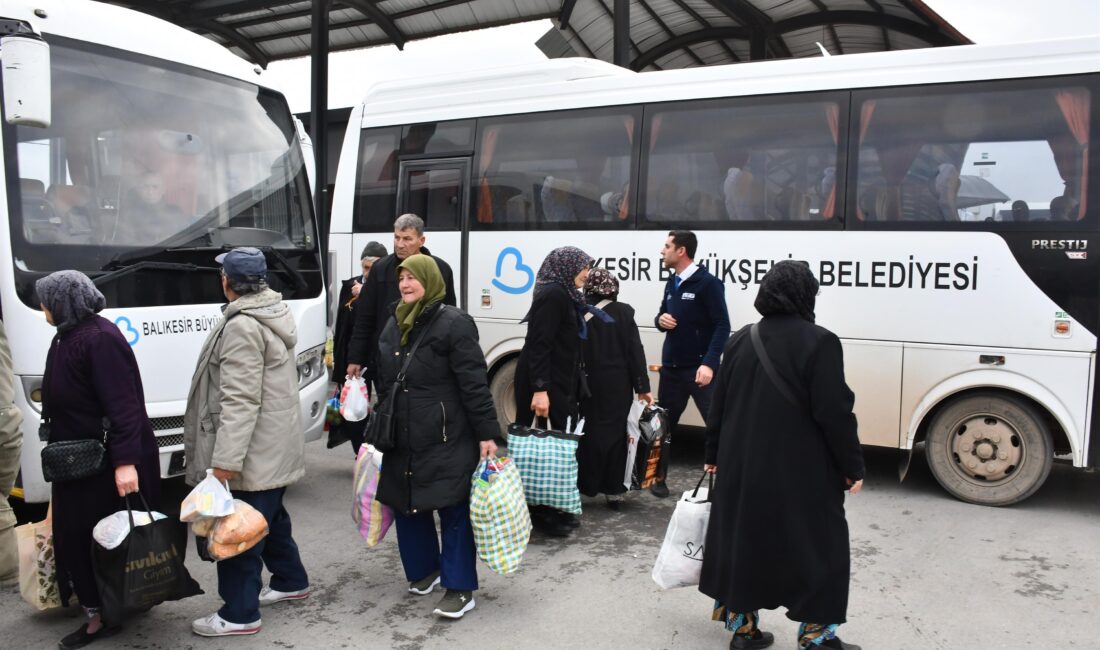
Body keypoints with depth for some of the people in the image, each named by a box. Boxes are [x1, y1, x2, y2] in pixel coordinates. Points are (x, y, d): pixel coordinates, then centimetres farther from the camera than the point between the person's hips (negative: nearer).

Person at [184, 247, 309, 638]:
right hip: (275, 444, 10)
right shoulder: (274, 311, 9)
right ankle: (291, 580, 38)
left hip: (258, 450, -10)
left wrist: (226, 458, -25)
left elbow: (240, 399, -25)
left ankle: (239, 613, 11)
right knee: (270, 517, 23)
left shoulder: (242, 326, -21)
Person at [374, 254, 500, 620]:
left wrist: (487, 434, -17)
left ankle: (461, 588, 11)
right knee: (406, 506, 15)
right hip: (402, 439, 8)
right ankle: (424, 569, 36)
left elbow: (475, 385, -14)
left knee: (454, 510, 0)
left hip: (446, 440, -7)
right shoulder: (393, 325, 12)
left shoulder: (453, 323, -12)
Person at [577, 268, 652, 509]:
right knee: (616, 434, 9)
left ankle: (586, 486, 14)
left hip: (589, 384, 0)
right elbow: (635, 351, -4)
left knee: (589, 433, 9)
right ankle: (614, 490, 12)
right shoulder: (624, 312, -3)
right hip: (618, 386, 1)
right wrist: (642, 386, -2)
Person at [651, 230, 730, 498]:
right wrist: (660, 319, -4)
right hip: (670, 367, 7)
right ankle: (659, 478, 24)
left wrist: (709, 363, -25)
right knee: (664, 423, 13)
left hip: (699, 369, -7)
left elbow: (722, 326, -15)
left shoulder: (708, 283, -10)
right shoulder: (671, 283, 13)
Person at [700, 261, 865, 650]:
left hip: (742, 467, 6)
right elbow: (834, 413, -16)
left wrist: (714, 455, 19)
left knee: (744, 540, 16)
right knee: (816, 548, 9)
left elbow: (719, 405, 9)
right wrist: (852, 467, -5)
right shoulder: (819, 342, -14)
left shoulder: (740, 341, 4)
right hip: (801, 473, -5)